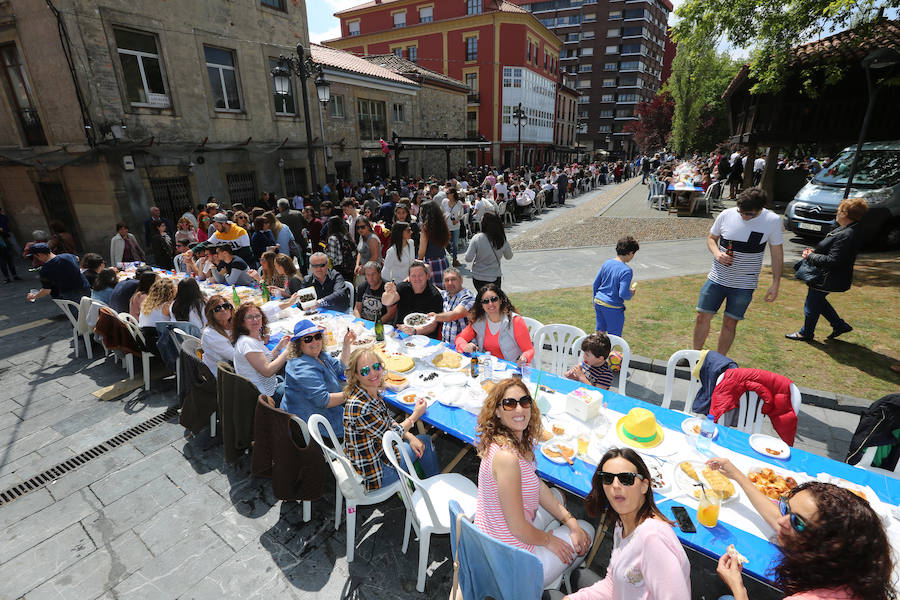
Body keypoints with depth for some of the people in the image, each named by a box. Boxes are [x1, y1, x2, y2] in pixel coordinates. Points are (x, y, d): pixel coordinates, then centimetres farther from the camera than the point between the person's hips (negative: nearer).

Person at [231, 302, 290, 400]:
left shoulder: (255, 338, 6)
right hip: (265, 395, -9)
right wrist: (288, 351, -24)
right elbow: (267, 371, -28)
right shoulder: (247, 342, -24)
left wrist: (279, 347, 5)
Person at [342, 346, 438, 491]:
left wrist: (410, 437, -8)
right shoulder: (358, 406, -33)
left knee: (424, 440, 16)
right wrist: (416, 415, -6)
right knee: (425, 442, 7)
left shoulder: (372, 391, -7)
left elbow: (388, 421, 7)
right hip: (371, 473, -7)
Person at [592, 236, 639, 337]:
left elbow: (595, 284, 7)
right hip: (613, 308, -7)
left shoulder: (607, 263, 1)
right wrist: (631, 294, -1)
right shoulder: (626, 271, -19)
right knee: (614, 336, 11)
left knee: (599, 331, 22)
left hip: (598, 302, 7)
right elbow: (623, 294, -24)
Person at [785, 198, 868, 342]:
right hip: (826, 276, 10)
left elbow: (832, 261, -28)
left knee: (812, 304, 8)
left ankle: (806, 333, 26)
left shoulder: (846, 235, -27)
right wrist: (814, 252, 2)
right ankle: (840, 325, 36)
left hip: (828, 279, -10)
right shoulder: (844, 230, 5)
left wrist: (810, 256, -19)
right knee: (819, 301, 26)